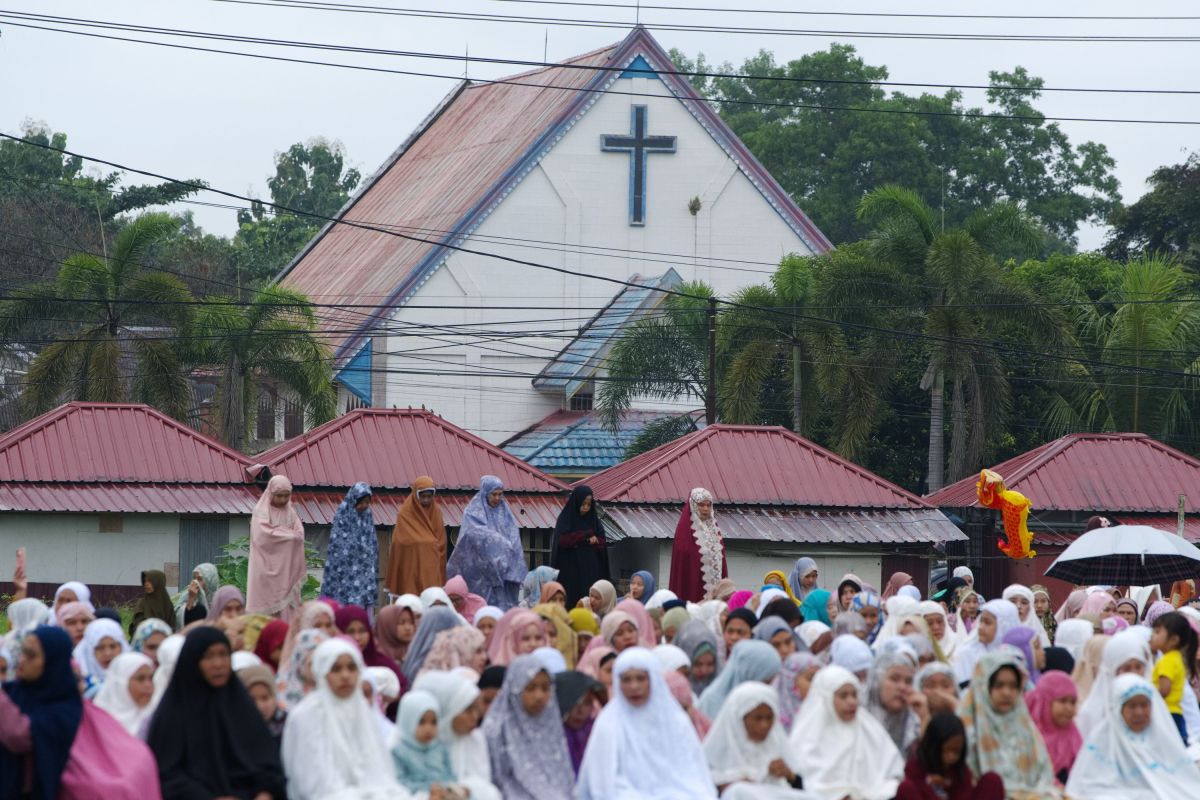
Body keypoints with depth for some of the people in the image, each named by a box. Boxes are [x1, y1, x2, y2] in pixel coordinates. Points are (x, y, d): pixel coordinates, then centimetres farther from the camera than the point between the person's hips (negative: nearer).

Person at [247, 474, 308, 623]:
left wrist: (279, 533, -12)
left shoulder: (290, 512, 13)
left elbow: (299, 535, 4)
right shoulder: (261, 511, -3)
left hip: (286, 567, 4)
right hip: (267, 569, -4)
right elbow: (264, 535, -15)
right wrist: (289, 534, -6)